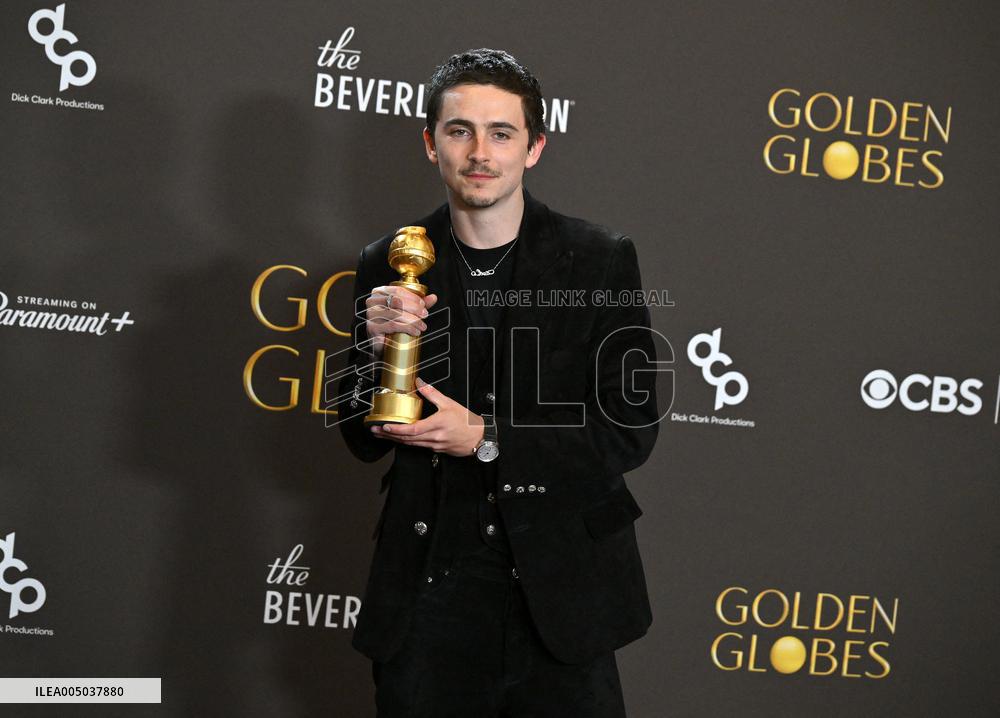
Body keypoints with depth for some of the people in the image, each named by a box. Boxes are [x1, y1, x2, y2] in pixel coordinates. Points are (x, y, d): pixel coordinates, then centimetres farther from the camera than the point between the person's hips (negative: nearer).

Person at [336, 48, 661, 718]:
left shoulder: (601, 260, -5)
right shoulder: (389, 267, 0)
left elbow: (632, 430, -7)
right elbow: (365, 441, 6)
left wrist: (484, 438, -16)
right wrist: (378, 348, -14)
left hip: (560, 594, -1)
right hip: (427, 592, 2)